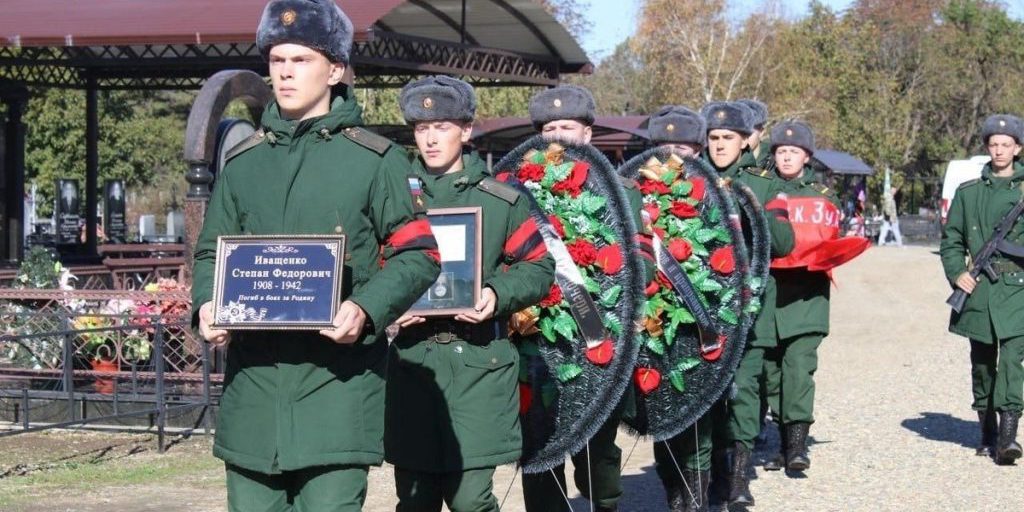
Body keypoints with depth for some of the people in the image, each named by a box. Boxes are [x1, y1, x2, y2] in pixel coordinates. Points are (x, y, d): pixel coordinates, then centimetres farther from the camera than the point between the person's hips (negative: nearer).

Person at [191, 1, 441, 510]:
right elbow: (212, 252, 18)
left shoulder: (375, 159, 3)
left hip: (338, 376, -4)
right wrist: (207, 305, -4)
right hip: (252, 376, 4)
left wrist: (366, 309, -16)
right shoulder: (241, 161, 14)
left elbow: (418, 254, 1)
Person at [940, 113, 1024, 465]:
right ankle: (987, 433, 23)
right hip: (978, 290, 2)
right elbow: (951, 240, 13)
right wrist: (956, 273, -1)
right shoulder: (968, 193, 11)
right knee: (982, 363, 10)